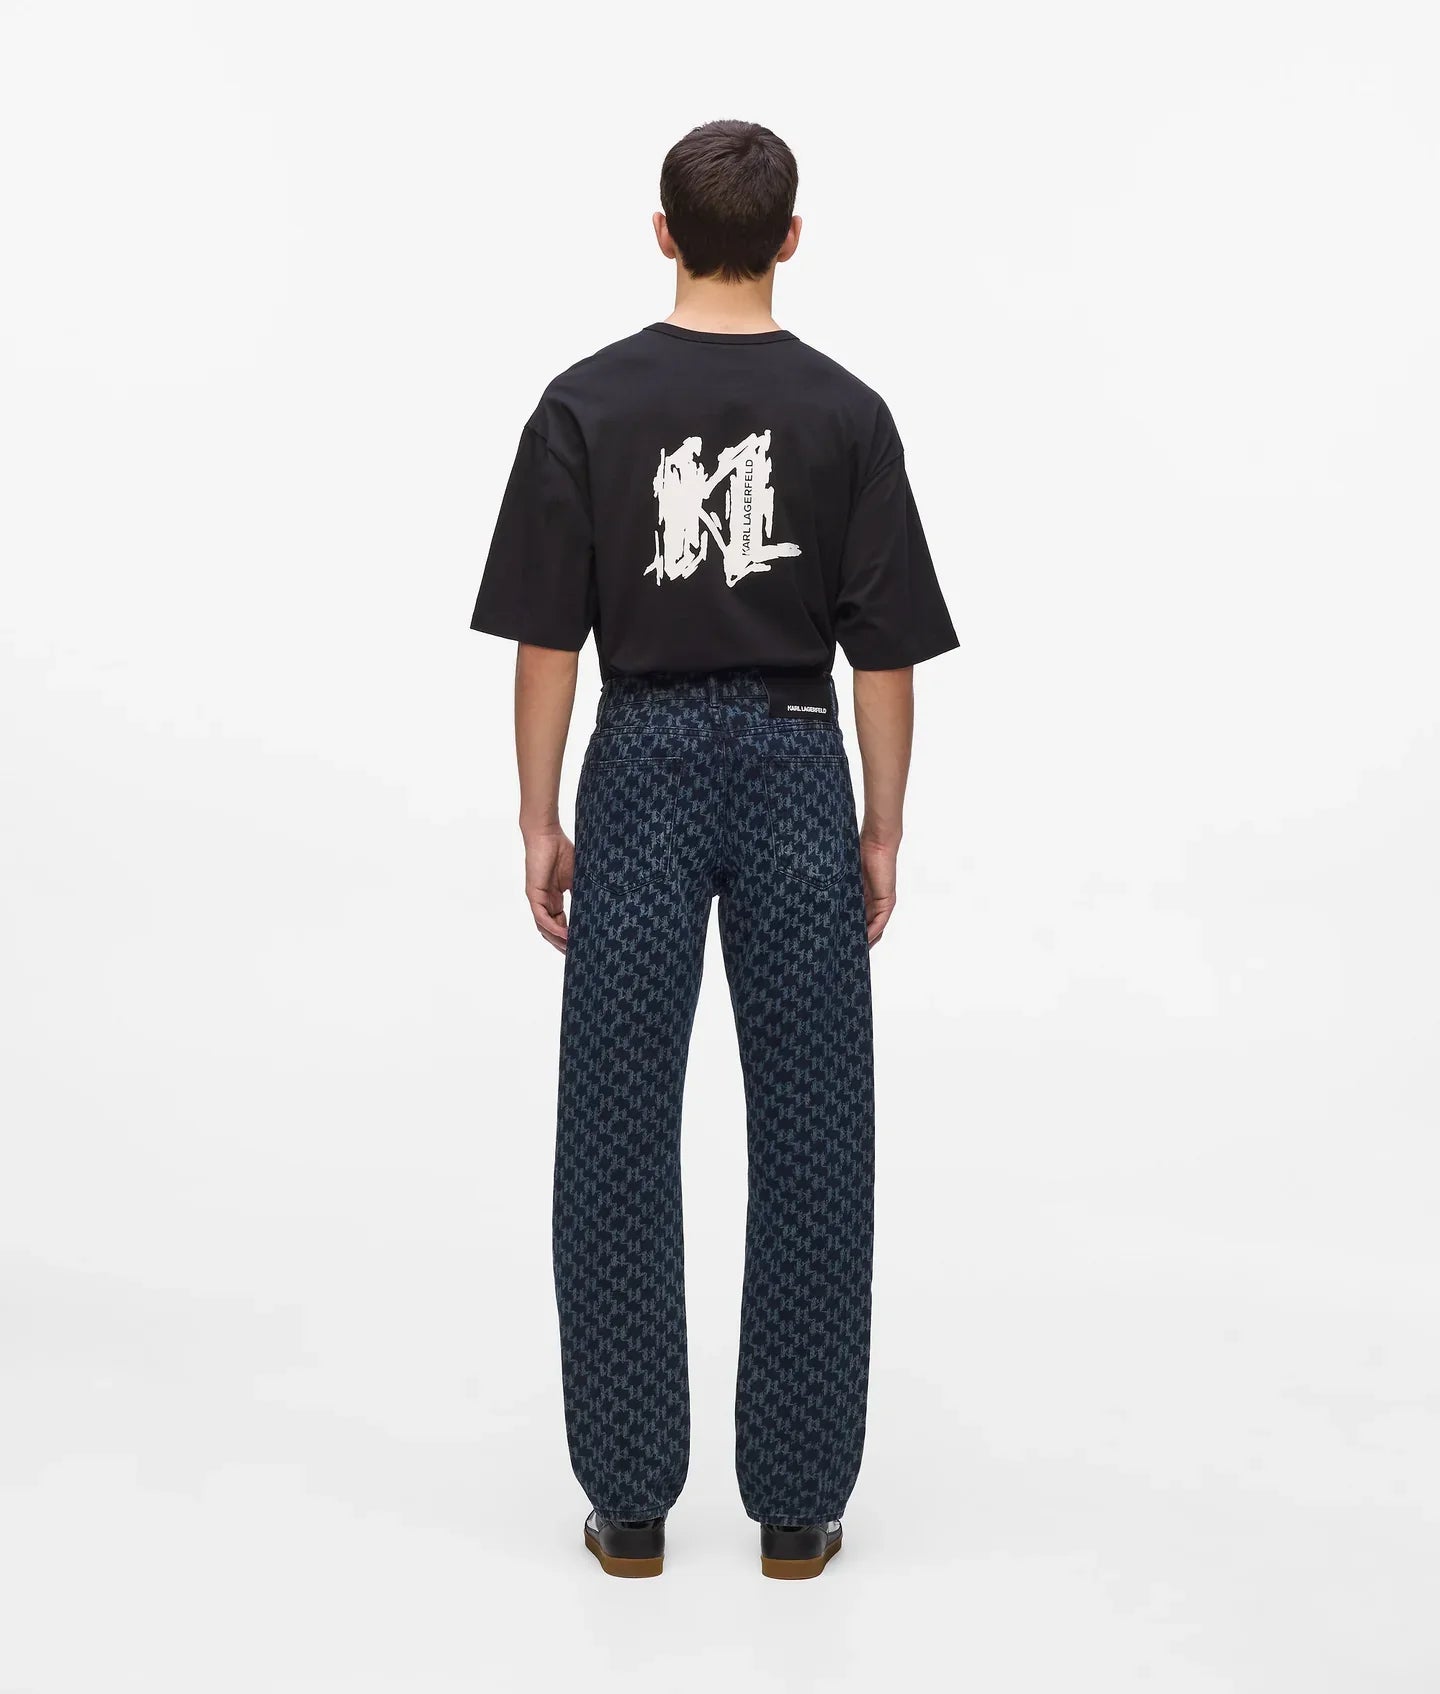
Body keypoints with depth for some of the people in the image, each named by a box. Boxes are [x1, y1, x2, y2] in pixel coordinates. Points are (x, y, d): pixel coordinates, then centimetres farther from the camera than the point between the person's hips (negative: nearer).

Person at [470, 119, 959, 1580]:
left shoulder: (586, 404, -4)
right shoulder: (846, 412, -3)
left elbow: (547, 638, -5)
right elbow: (885, 653, -3)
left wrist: (540, 822, 4)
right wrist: (882, 832, 6)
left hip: (645, 772, 0)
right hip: (794, 774, 0)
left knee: (619, 1142, 7)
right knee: (810, 1145, 7)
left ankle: (629, 1501, 13)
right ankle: (797, 1504, 13)